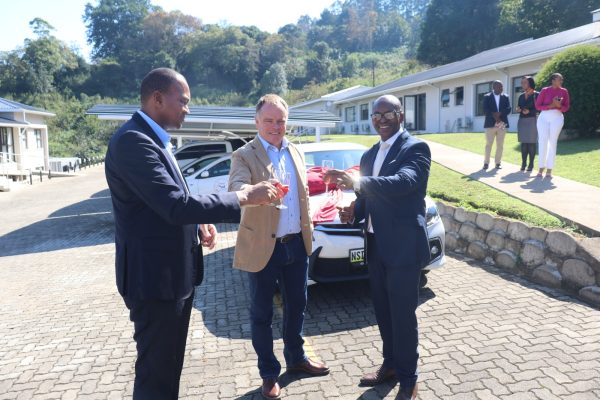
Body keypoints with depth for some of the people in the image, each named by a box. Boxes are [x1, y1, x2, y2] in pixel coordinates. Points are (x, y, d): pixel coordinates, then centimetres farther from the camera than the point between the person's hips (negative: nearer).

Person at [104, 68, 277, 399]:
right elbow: (176, 206, -29)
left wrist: (199, 221, 1)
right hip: (154, 276, -10)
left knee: (168, 366, 23)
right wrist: (245, 197, -23)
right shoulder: (132, 141, -21)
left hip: (173, 271, 10)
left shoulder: (152, 139, 12)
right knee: (157, 373, 5)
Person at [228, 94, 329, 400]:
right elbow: (235, 189, -28)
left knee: (296, 305, 19)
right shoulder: (244, 155, -9)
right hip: (262, 247, -5)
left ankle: (296, 358, 40)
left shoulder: (296, 152, 10)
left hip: (297, 244, 6)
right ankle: (269, 374, 26)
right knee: (262, 313, 8)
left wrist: (308, 229, 14)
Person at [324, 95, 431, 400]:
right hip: (377, 246, 7)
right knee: (383, 312, 18)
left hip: (403, 245, -7)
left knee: (403, 314, 4)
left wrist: (356, 182, -41)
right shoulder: (370, 155, 14)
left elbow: (404, 182, -30)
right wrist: (354, 210, -3)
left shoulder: (416, 148, -11)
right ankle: (390, 364, 36)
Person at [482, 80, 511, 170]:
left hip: (502, 123, 2)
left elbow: (508, 109, 0)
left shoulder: (505, 97, 11)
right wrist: (494, 116, -18)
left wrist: (499, 114, -16)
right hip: (490, 124, -2)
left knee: (500, 145, 3)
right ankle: (486, 162, 4)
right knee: (488, 144, 0)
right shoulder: (487, 97, 5)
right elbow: (485, 110, -7)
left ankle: (498, 162, 9)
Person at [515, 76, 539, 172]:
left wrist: (529, 111, -19)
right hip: (522, 121, 5)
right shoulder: (521, 96, 15)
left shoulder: (536, 95, -1)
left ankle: (531, 164, -1)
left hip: (532, 120, -5)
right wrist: (518, 109, -4)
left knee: (531, 142, -4)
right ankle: (523, 163, 7)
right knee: (523, 143, 4)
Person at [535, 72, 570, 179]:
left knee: (552, 143, 0)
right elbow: (537, 106, -3)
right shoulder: (545, 90, -1)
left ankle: (549, 170, 1)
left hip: (557, 118, 2)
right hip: (544, 118, -1)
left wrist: (559, 106, -14)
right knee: (543, 143, -4)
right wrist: (551, 105, -15)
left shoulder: (564, 91, 6)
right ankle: (541, 168, 3)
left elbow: (566, 108, 6)